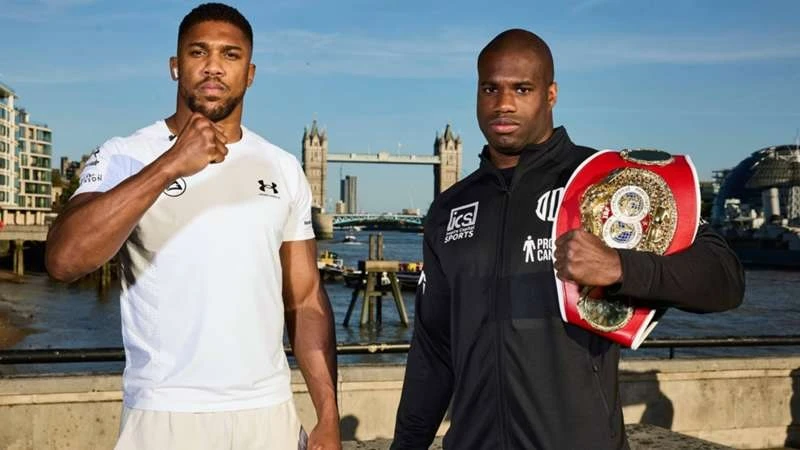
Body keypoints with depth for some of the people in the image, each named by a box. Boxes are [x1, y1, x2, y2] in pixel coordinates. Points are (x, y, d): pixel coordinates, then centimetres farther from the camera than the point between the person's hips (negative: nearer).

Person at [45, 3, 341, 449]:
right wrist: (170, 166, -27)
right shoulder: (126, 157, -5)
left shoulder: (284, 170, 6)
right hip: (166, 413, -3)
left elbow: (306, 300, 6)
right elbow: (65, 259, -21)